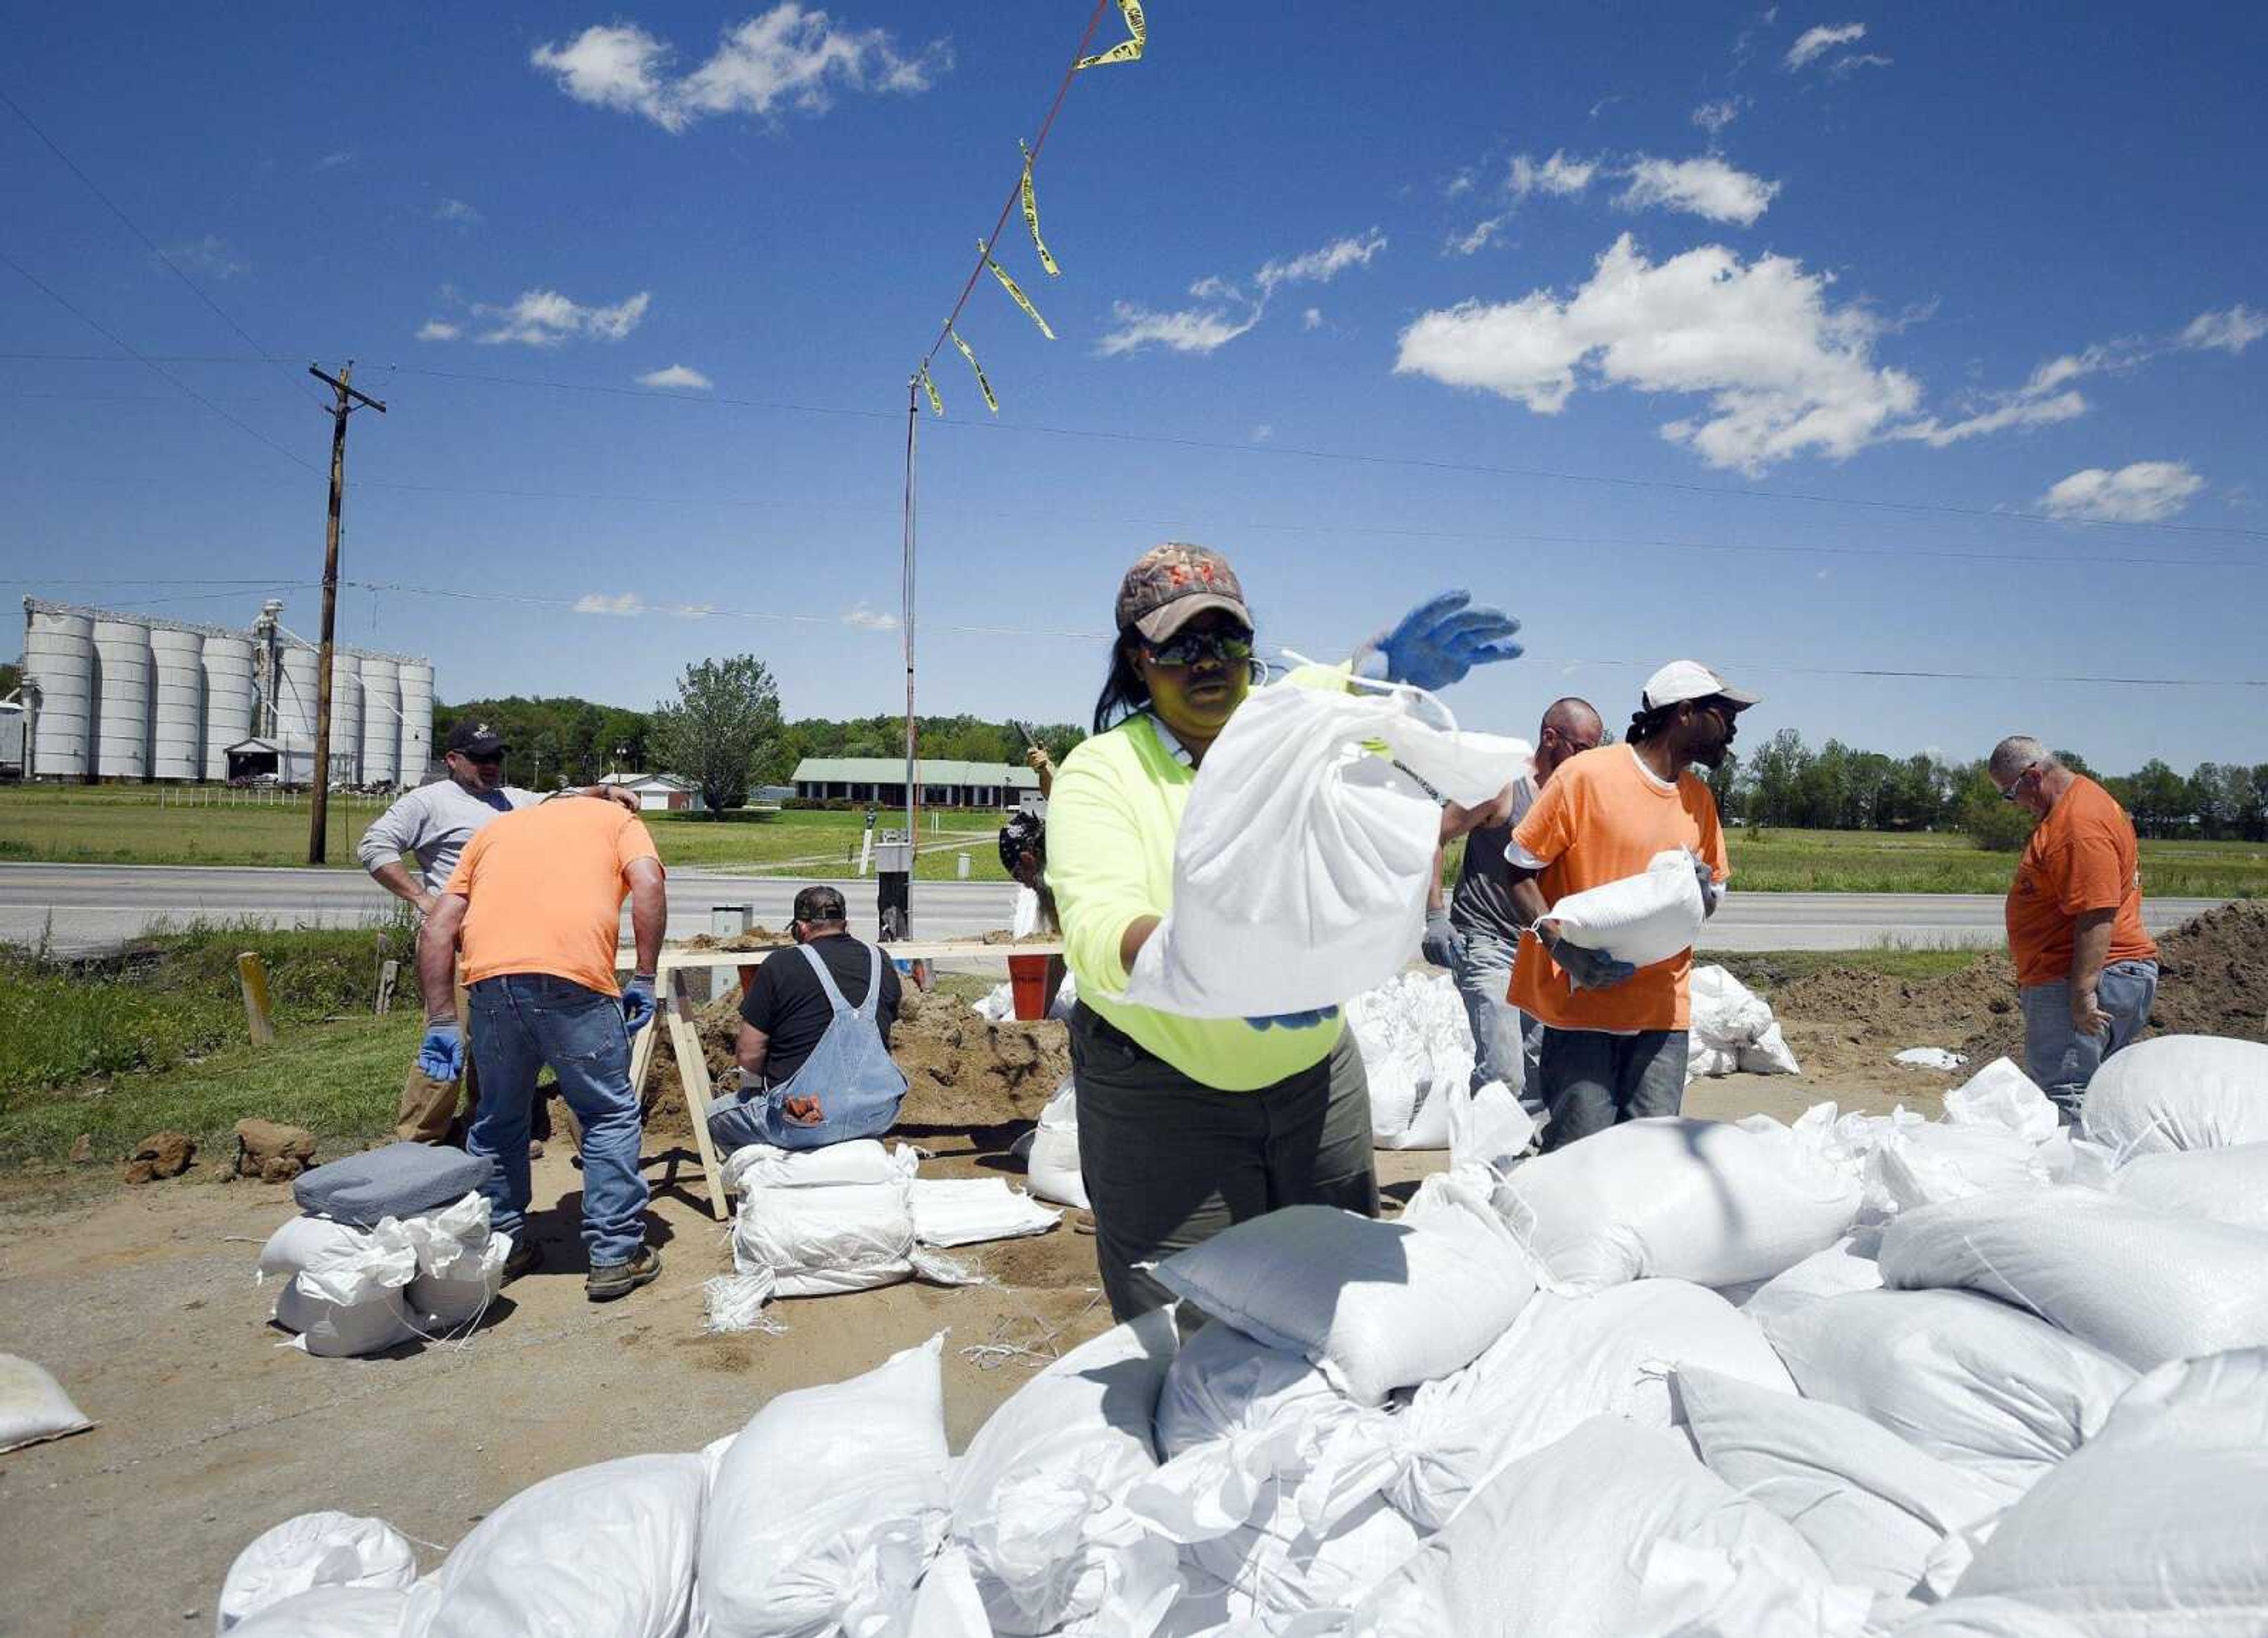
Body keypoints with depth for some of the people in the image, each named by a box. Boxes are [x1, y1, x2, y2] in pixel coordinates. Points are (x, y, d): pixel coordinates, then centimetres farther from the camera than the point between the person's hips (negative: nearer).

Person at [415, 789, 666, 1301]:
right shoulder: (618, 819, 23)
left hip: (489, 977, 3)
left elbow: (439, 927, 20)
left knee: (498, 1118, 23)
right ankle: (616, 1256, 15)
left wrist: (441, 1021, 18)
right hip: (573, 976, -3)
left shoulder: (497, 827, 32)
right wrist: (644, 980, 2)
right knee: (610, 1114, 13)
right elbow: (648, 884, 0)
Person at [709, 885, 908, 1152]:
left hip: (802, 1125, -4)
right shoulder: (882, 964, 6)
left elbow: (748, 1054, -5)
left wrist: (760, 1082, 15)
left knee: (714, 1115, 21)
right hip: (877, 1116, 4)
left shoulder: (780, 965, -8)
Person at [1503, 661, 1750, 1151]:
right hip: (1581, 999, -6)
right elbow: (1519, 867, -5)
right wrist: (1561, 944, -19)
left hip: (1663, 1009, 6)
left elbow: (1716, 890, 25)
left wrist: (1703, 893, -1)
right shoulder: (1586, 774, -6)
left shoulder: (1700, 798, 14)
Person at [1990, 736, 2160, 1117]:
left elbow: (2097, 916, -24)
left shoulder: (2080, 823, -18)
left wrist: (2083, 993, -25)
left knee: (2063, 1098, -11)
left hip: (2088, 977, -11)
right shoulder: (2080, 802, 17)